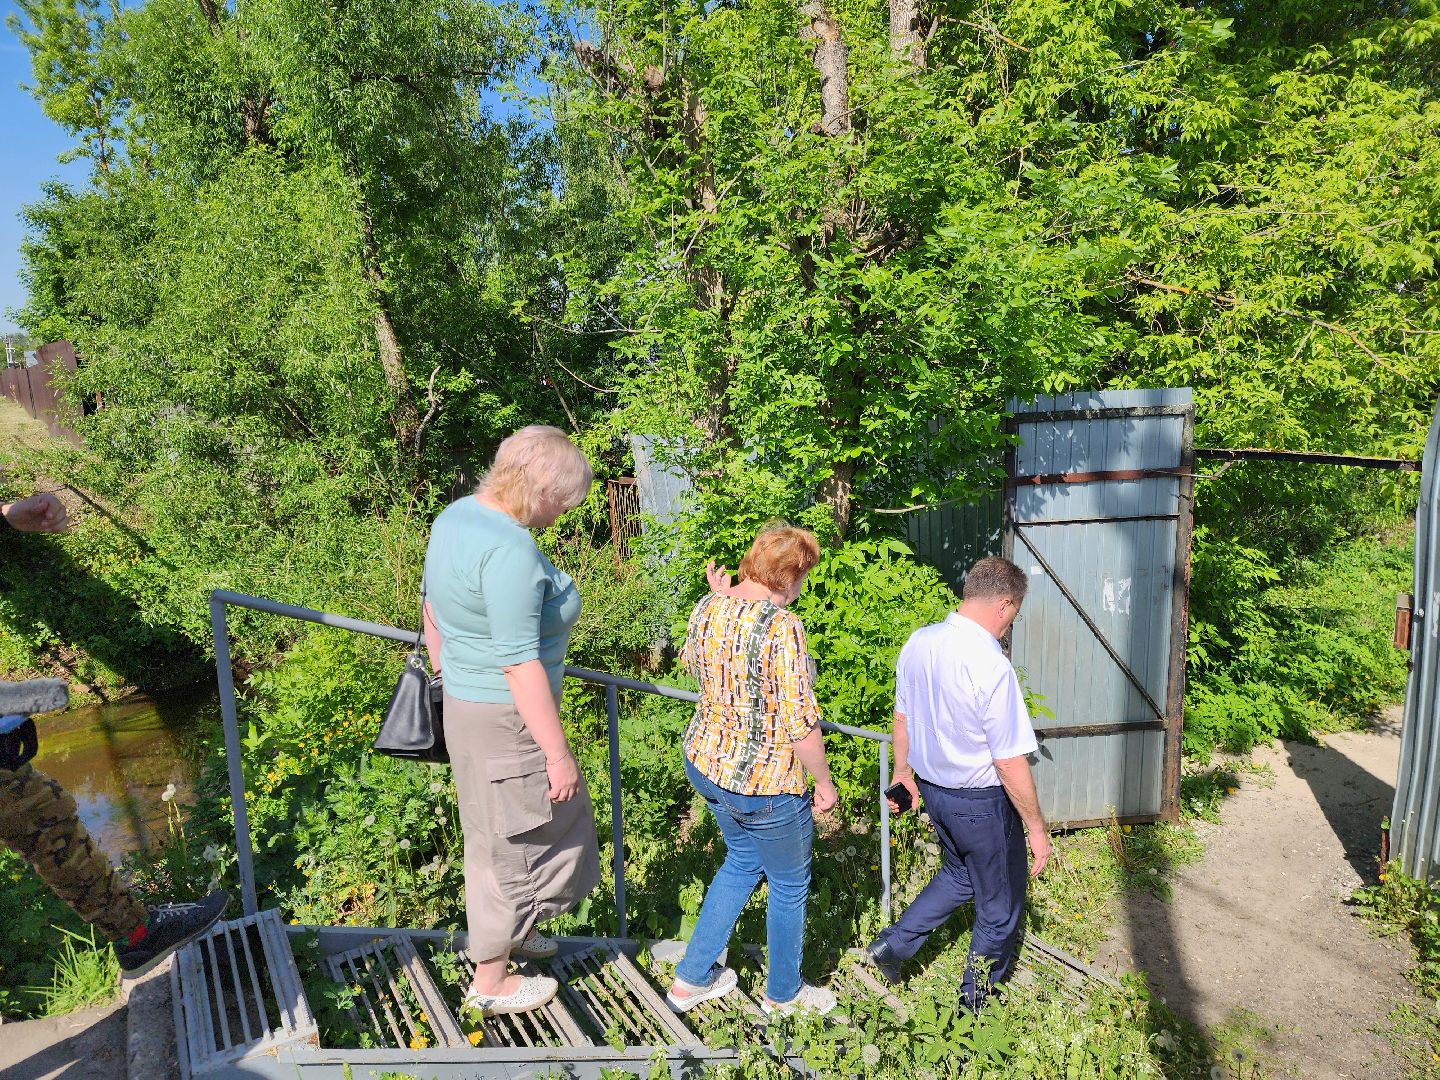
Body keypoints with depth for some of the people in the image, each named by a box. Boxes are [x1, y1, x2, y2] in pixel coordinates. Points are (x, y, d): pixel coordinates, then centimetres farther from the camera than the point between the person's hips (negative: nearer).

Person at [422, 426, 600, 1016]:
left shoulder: (455, 514, 2)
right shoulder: (510, 551, -28)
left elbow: (432, 608, 14)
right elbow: (519, 663, -27)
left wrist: (445, 674, 27)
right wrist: (557, 752, -20)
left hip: (462, 699, 9)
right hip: (507, 717, -9)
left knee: (504, 831, 27)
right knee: (512, 841, 10)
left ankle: (509, 929, 48)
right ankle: (491, 979, 28)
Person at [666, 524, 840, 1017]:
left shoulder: (707, 607, -4)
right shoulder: (782, 626, -26)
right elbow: (799, 723, -25)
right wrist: (825, 782, -10)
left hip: (705, 761, 8)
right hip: (764, 781, -8)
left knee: (743, 860, 29)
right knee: (789, 884, 18)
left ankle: (691, 978, 37)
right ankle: (783, 992, 40)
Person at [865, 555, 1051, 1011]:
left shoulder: (918, 642, -7)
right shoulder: (991, 666, -29)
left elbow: (902, 716, 7)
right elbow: (1010, 764, -23)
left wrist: (903, 771, 23)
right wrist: (1036, 827, -10)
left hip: (931, 787, 7)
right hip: (981, 801, -7)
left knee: (958, 874, 31)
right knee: (1000, 904, 17)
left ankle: (893, 944, 28)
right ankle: (977, 999, 33)